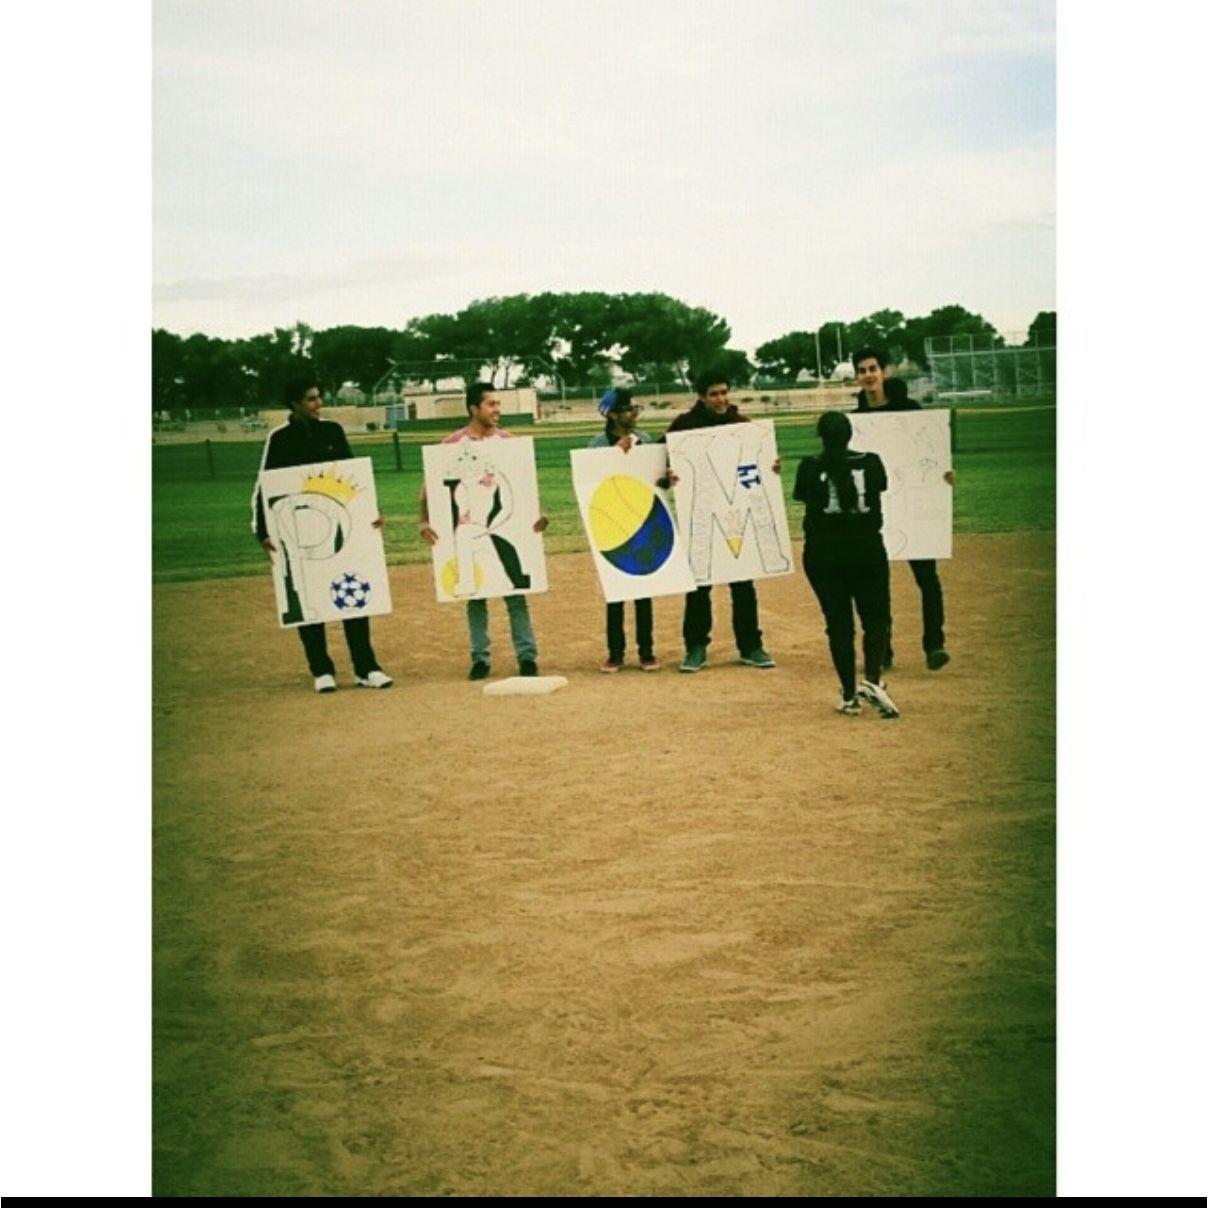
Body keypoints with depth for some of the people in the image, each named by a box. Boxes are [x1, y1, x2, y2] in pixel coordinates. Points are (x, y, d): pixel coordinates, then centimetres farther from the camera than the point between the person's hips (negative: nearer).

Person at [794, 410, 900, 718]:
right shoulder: (870, 463, -5)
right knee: (876, 619, 10)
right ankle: (872, 680, -12)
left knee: (839, 623, 8)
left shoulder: (810, 468, -8)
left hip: (823, 555, 0)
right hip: (867, 551, 0)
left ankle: (849, 695, 9)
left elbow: (799, 496, 8)